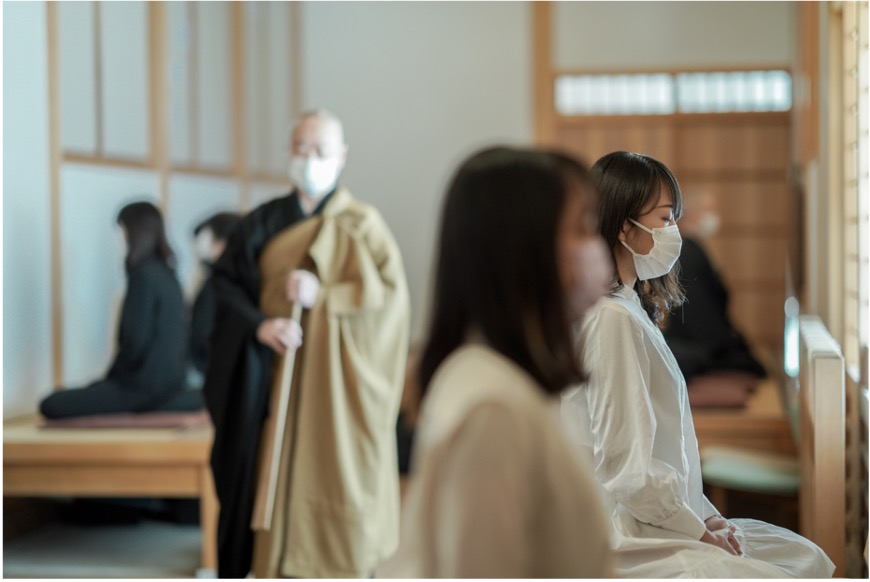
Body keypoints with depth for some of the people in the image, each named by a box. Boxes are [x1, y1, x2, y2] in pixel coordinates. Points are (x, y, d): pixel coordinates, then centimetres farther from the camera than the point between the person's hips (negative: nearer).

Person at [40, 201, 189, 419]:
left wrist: (112, 375, -2)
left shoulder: (144, 275, -16)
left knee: (51, 405, -13)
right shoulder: (167, 273, 11)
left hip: (143, 386, -9)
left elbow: (136, 340, -19)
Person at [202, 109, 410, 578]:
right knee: (275, 479, 1)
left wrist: (324, 295, -19)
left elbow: (391, 294, -8)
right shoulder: (262, 223, 9)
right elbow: (225, 284, 1)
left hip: (335, 382, -2)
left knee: (334, 474, -3)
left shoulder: (361, 225, 1)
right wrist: (260, 324, -17)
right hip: (270, 379, 2)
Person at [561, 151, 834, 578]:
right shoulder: (612, 318, -17)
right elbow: (628, 471, -21)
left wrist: (707, 517, 7)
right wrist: (701, 532, -10)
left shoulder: (631, 309, 15)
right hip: (624, 542, -10)